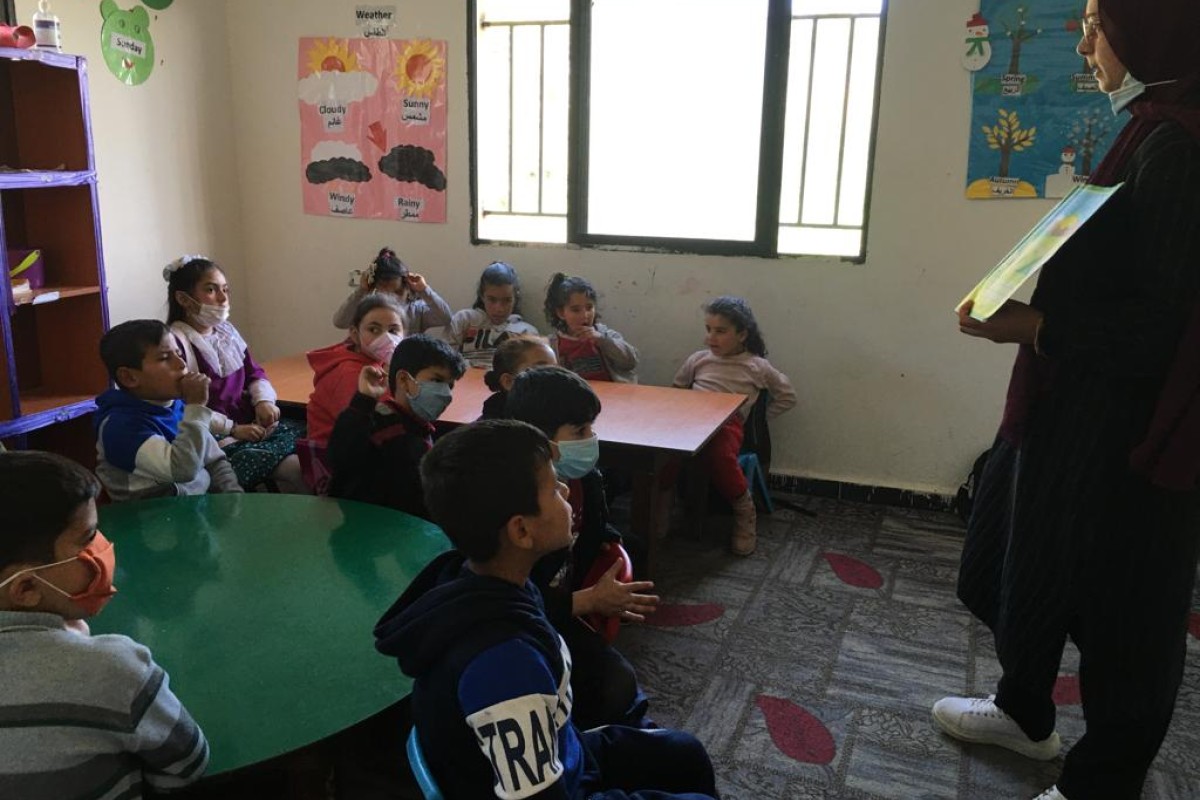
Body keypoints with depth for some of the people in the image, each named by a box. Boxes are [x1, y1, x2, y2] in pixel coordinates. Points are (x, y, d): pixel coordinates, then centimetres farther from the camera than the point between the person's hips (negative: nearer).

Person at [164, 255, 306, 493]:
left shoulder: (226, 330, 13)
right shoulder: (175, 342, -13)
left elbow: (254, 372, 20)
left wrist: (263, 400, -1)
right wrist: (232, 428, -18)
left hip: (252, 425, 8)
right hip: (215, 441, -8)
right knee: (295, 468, -24)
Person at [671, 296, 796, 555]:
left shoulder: (756, 366, 12)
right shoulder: (698, 359, 20)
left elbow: (787, 396, 21)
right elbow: (676, 390, 28)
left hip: (727, 424, -2)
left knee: (717, 453, -40)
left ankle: (744, 510, -13)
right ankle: (660, 500, -16)